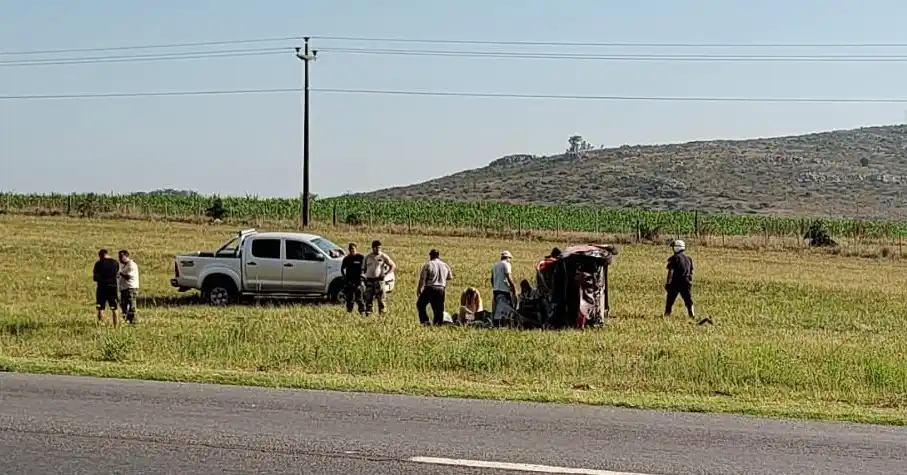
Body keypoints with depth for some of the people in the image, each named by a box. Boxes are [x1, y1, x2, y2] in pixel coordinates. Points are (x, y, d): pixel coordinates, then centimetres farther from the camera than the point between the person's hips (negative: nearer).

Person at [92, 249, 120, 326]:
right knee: (114, 309, 10)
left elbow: (95, 278, -2)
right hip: (113, 286, 3)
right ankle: (115, 325, 9)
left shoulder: (99, 264, -5)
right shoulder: (115, 263, 3)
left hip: (102, 287, -3)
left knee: (100, 308, 3)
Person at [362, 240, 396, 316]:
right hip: (369, 280, 3)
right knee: (368, 299, 1)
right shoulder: (367, 257, 12)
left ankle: (382, 314, -4)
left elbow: (393, 266, 4)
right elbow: (363, 268, 21)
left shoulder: (383, 256, 2)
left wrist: (386, 274, -7)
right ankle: (368, 314, 5)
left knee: (381, 298, -7)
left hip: (379, 280, -3)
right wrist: (364, 274, 0)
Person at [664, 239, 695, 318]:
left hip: (675, 283, -4)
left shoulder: (674, 258, -7)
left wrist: (667, 283, -9)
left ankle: (667, 314, 8)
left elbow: (670, 271, -11)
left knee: (670, 301, 7)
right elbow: (691, 273, 14)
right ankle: (692, 314, -1)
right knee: (689, 301, 8)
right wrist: (690, 283, 21)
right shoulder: (688, 259, 11)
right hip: (686, 283, 4)